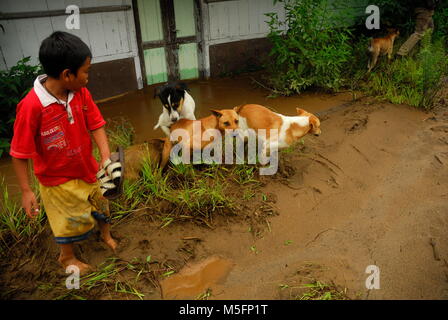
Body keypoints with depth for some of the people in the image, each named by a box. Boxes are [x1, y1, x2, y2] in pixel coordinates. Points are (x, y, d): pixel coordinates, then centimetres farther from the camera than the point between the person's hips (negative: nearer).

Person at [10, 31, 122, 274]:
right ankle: (66, 257, 46)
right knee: (71, 220, 15)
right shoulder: (32, 106, -31)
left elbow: (96, 125, -10)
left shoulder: (81, 93, -15)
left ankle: (106, 234, 57)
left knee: (101, 204, 25)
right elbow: (19, 153, -23)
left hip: (87, 168, 5)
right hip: (57, 178, -5)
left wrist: (106, 158, -23)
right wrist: (26, 191, -18)